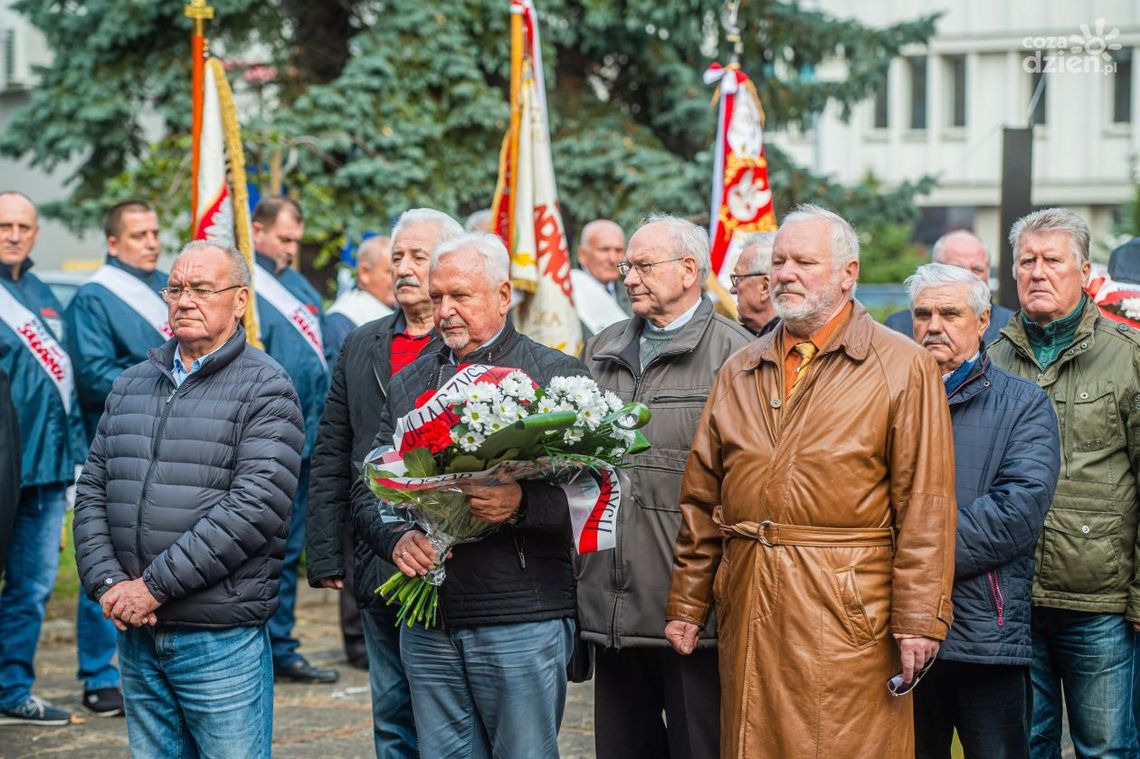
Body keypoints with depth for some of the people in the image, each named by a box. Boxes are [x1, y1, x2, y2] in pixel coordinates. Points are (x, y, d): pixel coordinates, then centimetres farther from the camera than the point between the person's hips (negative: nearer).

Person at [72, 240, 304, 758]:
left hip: (222, 640, -6)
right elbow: (92, 491, 13)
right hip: (135, 634, 6)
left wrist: (155, 586, -16)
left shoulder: (264, 388, -6)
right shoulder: (132, 385, 15)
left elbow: (254, 507, -16)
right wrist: (107, 583, -4)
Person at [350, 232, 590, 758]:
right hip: (427, 625, 5)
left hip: (522, 621, -5)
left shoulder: (557, 375, 0)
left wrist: (523, 504, -26)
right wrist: (396, 538, -7)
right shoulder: (408, 384, 16)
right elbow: (367, 488, 13)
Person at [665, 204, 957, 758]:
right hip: (747, 612, 5)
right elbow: (701, 498, 17)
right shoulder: (740, 373, 16)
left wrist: (918, 620, -11)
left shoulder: (903, 368, 0)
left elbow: (925, 505, -6)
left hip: (848, 614, -5)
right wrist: (687, 604, 13)